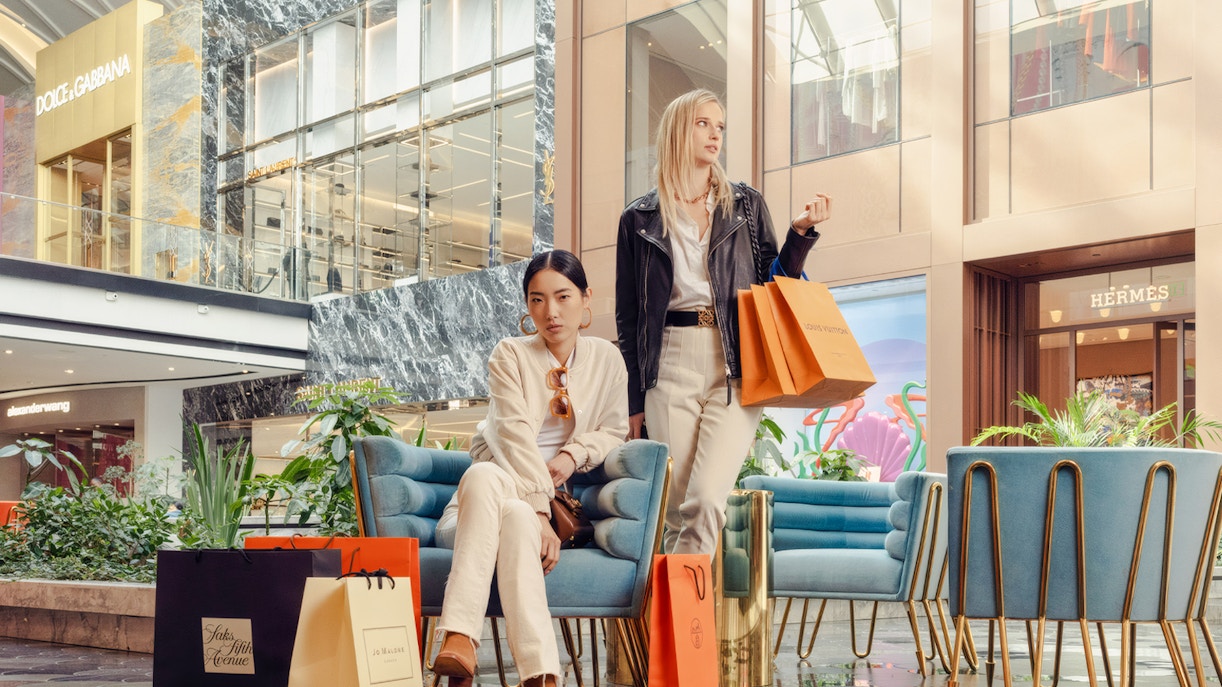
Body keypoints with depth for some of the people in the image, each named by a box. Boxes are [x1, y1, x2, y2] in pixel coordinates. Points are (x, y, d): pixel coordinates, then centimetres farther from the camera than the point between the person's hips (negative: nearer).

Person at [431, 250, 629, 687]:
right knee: (483, 475, -39)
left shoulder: (606, 359, 9)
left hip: (557, 499, 1)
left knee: (517, 516, -37)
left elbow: (615, 430, 14)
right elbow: (516, 434, -14)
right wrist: (540, 511, -27)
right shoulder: (510, 355, -1)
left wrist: (574, 455, -8)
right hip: (496, 486, -1)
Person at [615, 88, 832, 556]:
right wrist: (635, 400, 7)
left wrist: (800, 234, -2)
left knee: (707, 499, -16)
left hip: (734, 366, 0)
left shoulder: (746, 205, 14)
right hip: (670, 367, 0)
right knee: (676, 510, -1)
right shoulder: (639, 219, 11)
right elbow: (628, 315, 11)